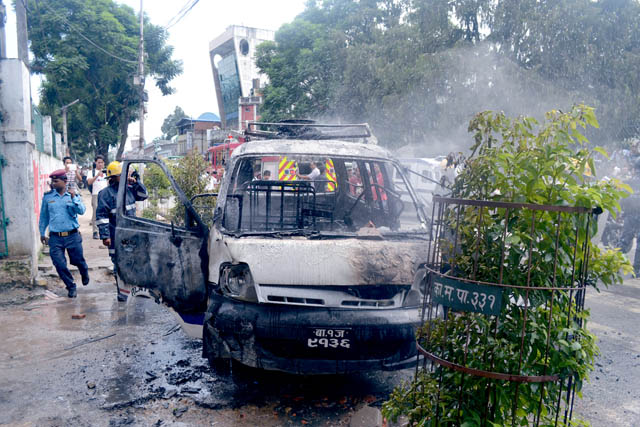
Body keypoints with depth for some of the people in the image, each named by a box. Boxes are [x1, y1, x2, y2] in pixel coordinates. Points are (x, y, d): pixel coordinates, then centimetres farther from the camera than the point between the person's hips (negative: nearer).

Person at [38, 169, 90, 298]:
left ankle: (85, 273, 43)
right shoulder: (48, 197, 4)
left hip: (72, 235, -1)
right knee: (59, 264, -2)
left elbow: (81, 211, -10)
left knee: (78, 260, 9)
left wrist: (74, 199, -22)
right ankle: (71, 287, 17)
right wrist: (42, 233, 18)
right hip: (55, 237, 1)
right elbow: (44, 216, 14)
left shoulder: (74, 195, 3)